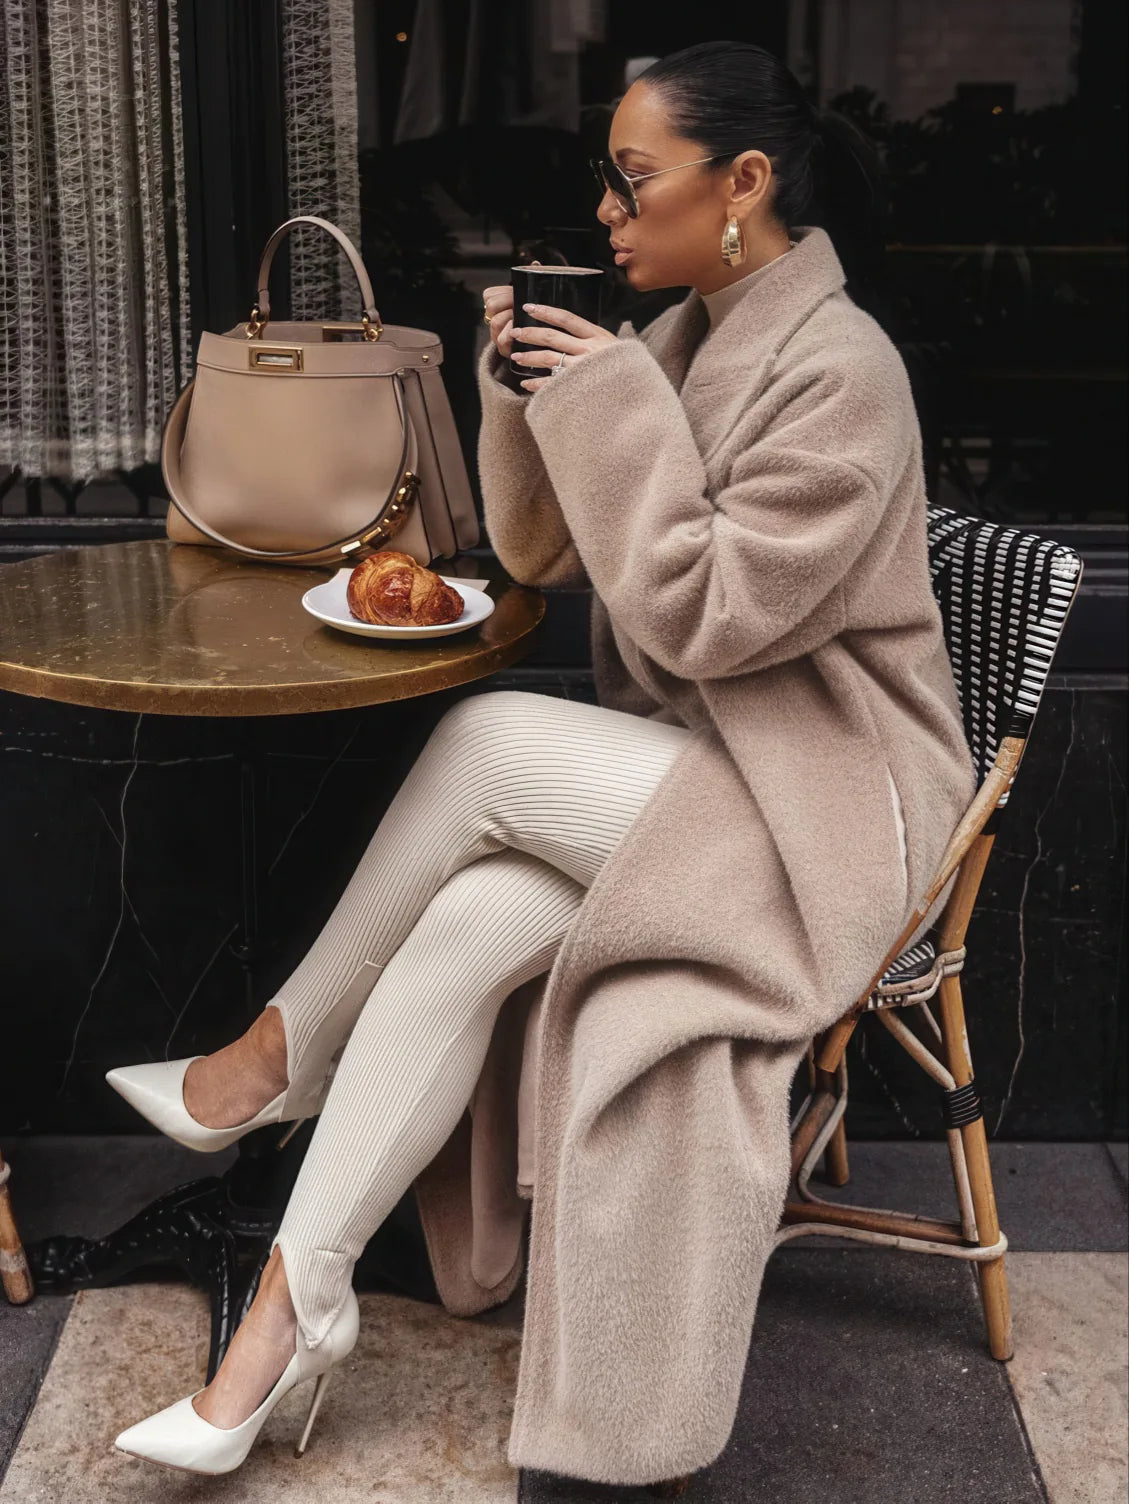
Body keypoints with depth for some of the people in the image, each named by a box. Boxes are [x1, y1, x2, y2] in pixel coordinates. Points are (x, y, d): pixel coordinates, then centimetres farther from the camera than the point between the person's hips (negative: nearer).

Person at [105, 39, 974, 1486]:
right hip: (693, 761, 7)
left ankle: (280, 1054, -3)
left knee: (484, 741, -23)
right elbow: (535, 556, 11)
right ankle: (294, 1298, -9)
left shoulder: (840, 369, -16)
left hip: (825, 793, -7)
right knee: (462, 929, -17)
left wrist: (612, 405, -19)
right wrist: (521, 393, -6)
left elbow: (705, 617, -21)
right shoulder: (682, 338, 9)